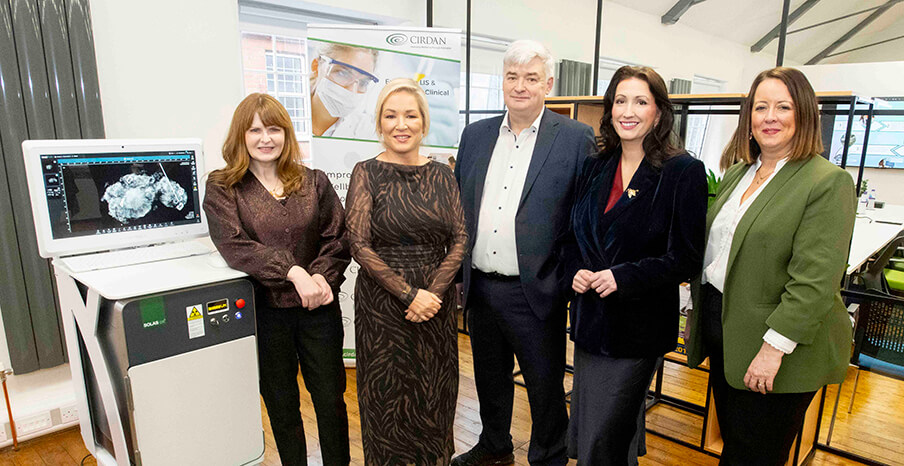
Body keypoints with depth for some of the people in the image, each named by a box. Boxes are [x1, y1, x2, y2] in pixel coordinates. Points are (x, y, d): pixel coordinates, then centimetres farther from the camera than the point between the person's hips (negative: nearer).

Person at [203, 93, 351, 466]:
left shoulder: (314, 182, 4)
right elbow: (234, 245, -15)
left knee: (331, 399, 11)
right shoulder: (221, 188, -2)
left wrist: (322, 275, -17)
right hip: (265, 311, -1)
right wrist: (293, 272, -25)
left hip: (318, 309, 1)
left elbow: (338, 238, 1)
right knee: (281, 406, 16)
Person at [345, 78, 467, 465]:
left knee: (435, 393, 14)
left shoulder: (441, 175, 5)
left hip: (436, 299, 3)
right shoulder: (366, 173, -4)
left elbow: (459, 239, 2)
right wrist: (409, 294, -15)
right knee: (388, 393, 10)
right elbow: (359, 246, -10)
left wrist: (434, 292, -12)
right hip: (382, 301, -2)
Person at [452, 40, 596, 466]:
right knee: (489, 379, 23)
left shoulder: (576, 138, -7)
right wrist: (456, 270, 10)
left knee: (546, 389, 13)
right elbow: (458, 206, 12)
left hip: (535, 292, -4)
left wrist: (575, 281, -10)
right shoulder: (475, 134, 7)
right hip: (479, 286, 5)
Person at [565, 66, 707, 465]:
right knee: (583, 433, 19)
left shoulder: (684, 171, -9)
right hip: (590, 316, 6)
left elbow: (686, 258, -11)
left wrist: (622, 277, -20)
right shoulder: (595, 168, 7)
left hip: (638, 324, -5)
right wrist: (577, 270, -5)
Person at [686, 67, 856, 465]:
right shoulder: (737, 172, 10)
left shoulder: (828, 182, -13)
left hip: (781, 351, -6)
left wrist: (774, 347, -23)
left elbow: (815, 279, -20)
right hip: (722, 331, 6)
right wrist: (700, 318, 16)